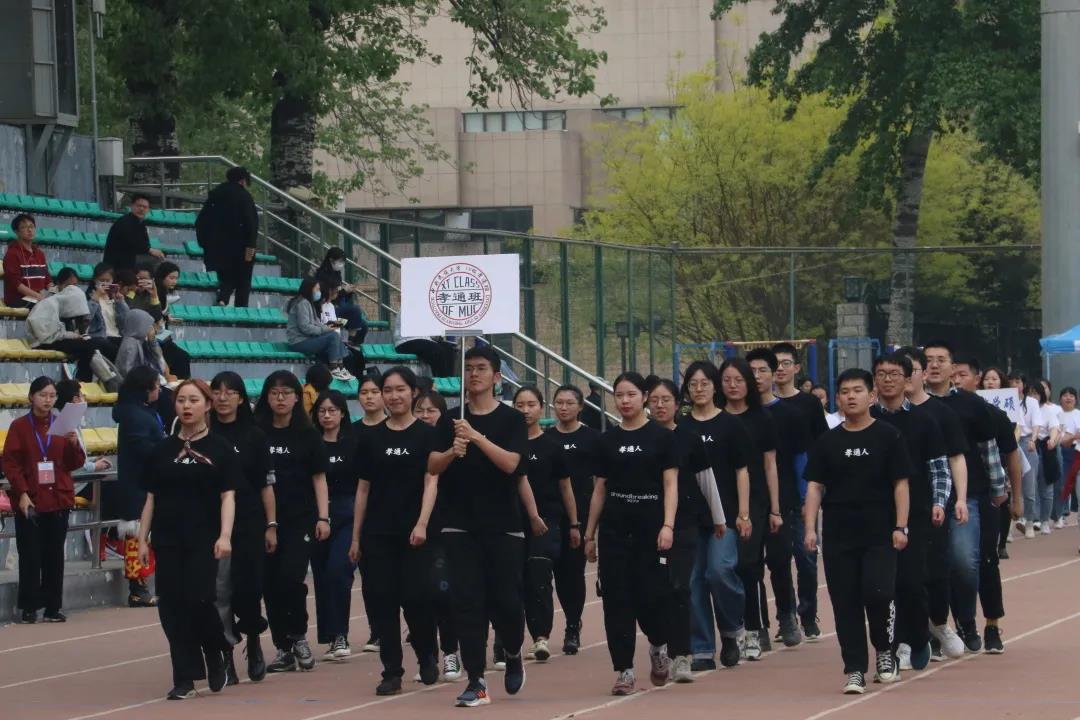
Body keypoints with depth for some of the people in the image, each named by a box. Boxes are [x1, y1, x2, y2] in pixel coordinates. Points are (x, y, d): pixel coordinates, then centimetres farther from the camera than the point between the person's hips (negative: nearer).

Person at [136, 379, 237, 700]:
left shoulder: (219, 448, 1)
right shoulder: (163, 450, 10)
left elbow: (227, 495, -3)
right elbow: (151, 498, 12)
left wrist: (225, 535, -15)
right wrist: (142, 539, 6)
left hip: (204, 540, -3)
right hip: (168, 541, 3)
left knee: (198, 601, -12)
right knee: (172, 607, -1)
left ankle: (217, 657, 16)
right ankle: (184, 679, 6)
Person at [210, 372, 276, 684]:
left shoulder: (254, 436, 3)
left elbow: (266, 484, 4)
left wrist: (271, 525, -1)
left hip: (250, 524, -1)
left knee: (248, 588, -3)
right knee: (219, 593, -1)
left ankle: (253, 640, 25)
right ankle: (225, 657, 6)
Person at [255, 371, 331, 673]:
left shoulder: (307, 435, 4)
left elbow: (318, 478, 5)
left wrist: (323, 517, -3)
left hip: (300, 520, -2)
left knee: (291, 578, -15)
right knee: (270, 584, 2)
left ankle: (299, 637, 6)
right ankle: (283, 649, 11)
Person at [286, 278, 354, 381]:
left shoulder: (308, 303, 20)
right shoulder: (302, 303, -13)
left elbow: (315, 323, 16)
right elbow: (305, 327, -20)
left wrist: (327, 329, -2)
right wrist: (324, 330, -15)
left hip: (306, 339, 10)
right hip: (299, 342, -10)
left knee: (336, 336, 3)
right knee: (333, 336, -20)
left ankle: (341, 369, -7)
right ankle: (334, 370, -18)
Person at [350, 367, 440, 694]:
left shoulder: (426, 434, 0)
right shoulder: (371, 437, 9)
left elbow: (431, 482, -7)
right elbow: (363, 488, 12)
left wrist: (422, 524, -20)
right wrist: (356, 536, 10)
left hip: (413, 534, -3)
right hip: (377, 533, 3)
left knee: (416, 598, -7)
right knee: (381, 601, -1)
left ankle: (428, 656, 20)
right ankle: (392, 672, 6)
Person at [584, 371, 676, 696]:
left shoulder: (661, 437, 1)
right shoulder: (607, 440, 9)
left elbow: (671, 485, -2)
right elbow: (599, 489, 13)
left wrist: (668, 525, -14)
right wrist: (589, 533, 12)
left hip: (650, 526, -3)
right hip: (614, 528, 3)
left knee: (650, 595, -6)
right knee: (617, 598, -2)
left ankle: (658, 645, 25)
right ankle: (624, 671, 2)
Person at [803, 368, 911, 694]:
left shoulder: (887, 436, 1)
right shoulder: (827, 442, 8)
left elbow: (900, 483, 0)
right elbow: (815, 486, 6)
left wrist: (900, 527, -8)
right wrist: (810, 527, -5)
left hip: (879, 533, -3)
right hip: (838, 534, 3)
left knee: (877, 593, -14)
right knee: (845, 602, 2)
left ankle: (885, 651, 12)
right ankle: (855, 669, 9)